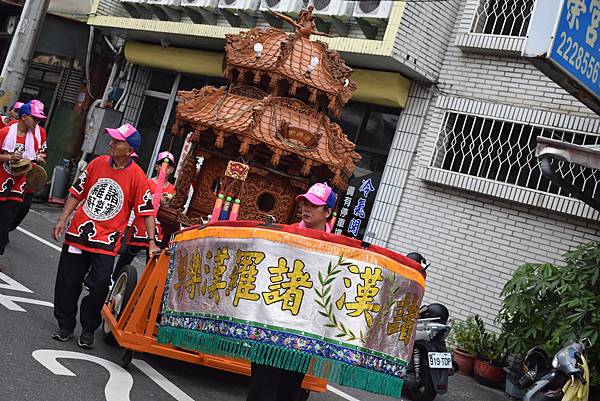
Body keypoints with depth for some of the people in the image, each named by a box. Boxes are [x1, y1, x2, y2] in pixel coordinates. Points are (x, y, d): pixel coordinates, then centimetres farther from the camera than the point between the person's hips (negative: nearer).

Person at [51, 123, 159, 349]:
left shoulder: (137, 177, -7)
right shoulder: (97, 163, 3)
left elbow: (147, 211, -5)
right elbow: (77, 193, 12)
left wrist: (151, 242, -10)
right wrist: (62, 220, 7)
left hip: (106, 242, -3)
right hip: (78, 234, 4)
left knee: (100, 286, -10)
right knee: (67, 284, 8)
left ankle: (88, 330, 12)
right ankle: (65, 326, 27)